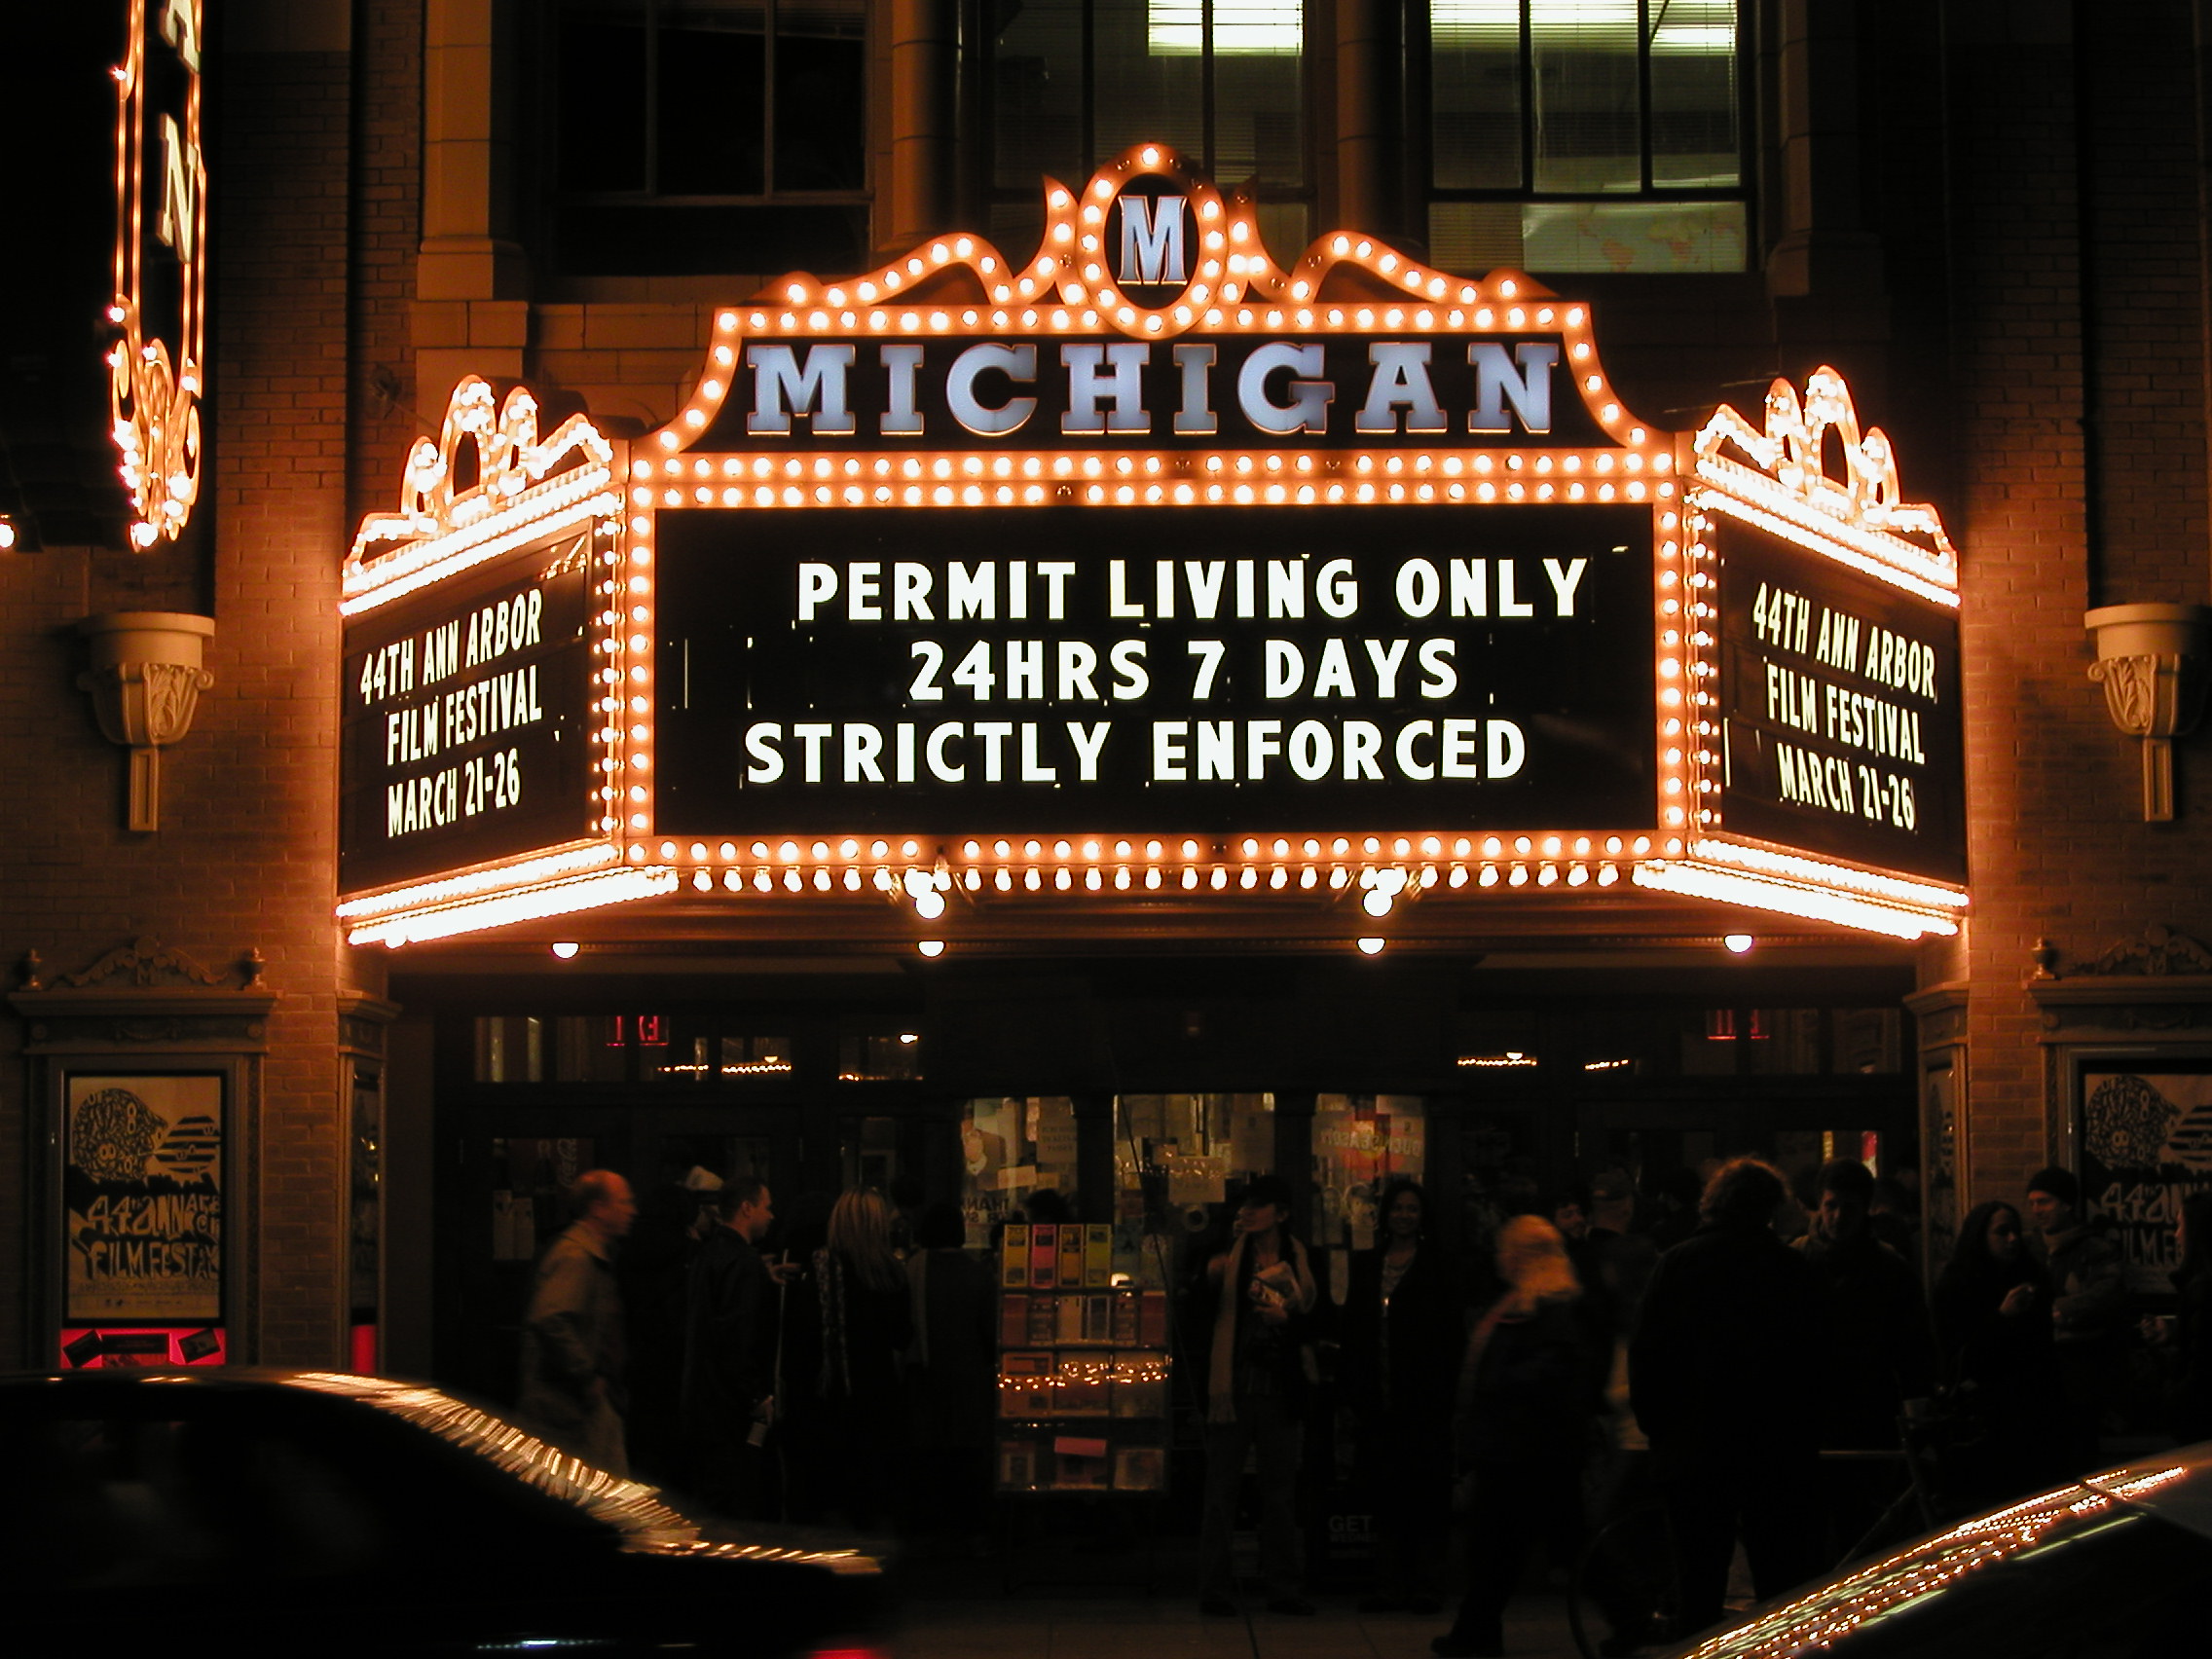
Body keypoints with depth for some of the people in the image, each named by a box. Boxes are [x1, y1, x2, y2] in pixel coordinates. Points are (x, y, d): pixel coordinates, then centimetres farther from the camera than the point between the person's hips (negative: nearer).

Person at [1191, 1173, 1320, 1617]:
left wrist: (1288, 1318, -12)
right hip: (1233, 1389, -2)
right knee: (1221, 1492, -1)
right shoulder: (1229, 1254, 2)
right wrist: (1210, 1277, -21)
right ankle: (1215, 1590, 3)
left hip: (1280, 1392, 2)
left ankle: (1282, 1588, 15)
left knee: (1280, 1492, 8)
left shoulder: (1300, 1261, 6)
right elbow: (1198, 1317, -4)